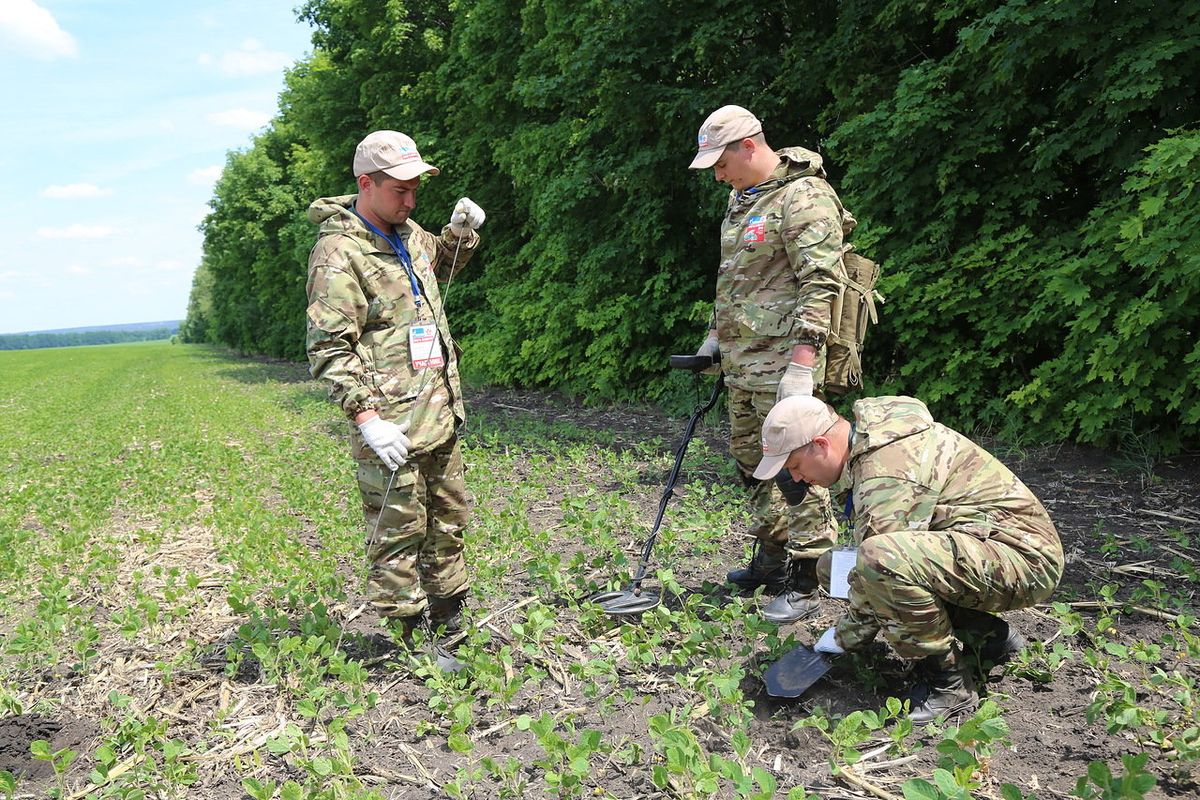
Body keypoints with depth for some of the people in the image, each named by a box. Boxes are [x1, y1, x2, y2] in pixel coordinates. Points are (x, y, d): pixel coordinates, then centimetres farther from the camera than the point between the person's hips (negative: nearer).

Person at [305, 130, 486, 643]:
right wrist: (366, 417, -24)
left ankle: (450, 625, 33)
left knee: (448, 522, 17)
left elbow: (440, 263, 36)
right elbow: (328, 348, -17)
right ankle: (409, 643, 13)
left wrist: (461, 231, 15)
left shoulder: (407, 233, 13)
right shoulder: (339, 252, -13)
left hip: (438, 416, 9)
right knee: (399, 534, -1)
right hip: (391, 427, -9)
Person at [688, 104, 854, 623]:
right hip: (742, 361, 10)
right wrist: (716, 334, 24)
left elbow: (821, 285, -21)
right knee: (751, 462, 17)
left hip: (782, 363, -10)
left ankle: (803, 585, 6)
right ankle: (769, 563, 32)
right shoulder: (742, 199, 17)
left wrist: (801, 366, -25)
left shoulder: (804, 198, -13)